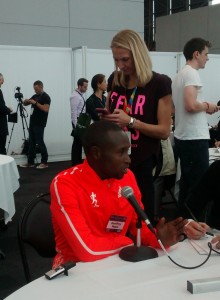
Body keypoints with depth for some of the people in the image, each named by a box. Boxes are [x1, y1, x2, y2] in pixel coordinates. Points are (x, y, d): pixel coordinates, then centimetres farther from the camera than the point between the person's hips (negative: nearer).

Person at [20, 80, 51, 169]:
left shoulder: (46, 97, -9)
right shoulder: (34, 96, 15)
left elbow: (46, 109, -20)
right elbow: (25, 104, 19)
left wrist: (36, 103, -21)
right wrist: (25, 101, -4)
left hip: (39, 124, -8)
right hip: (32, 123, 8)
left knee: (40, 142, -6)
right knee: (31, 143, 9)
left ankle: (44, 162, 1)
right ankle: (30, 162, 13)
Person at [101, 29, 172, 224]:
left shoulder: (159, 83, -8)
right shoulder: (114, 80, 7)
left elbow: (164, 131, -10)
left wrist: (131, 121, -21)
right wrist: (104, 118, -2)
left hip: (142, 163, -4)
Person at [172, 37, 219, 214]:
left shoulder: (180, 74, 16)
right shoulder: (191, 73, -13)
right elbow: (191, 105, -26)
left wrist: (203, 109, 15)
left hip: (183, 137, 10)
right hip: (194, 138, -10)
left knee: (187, 183, 16)